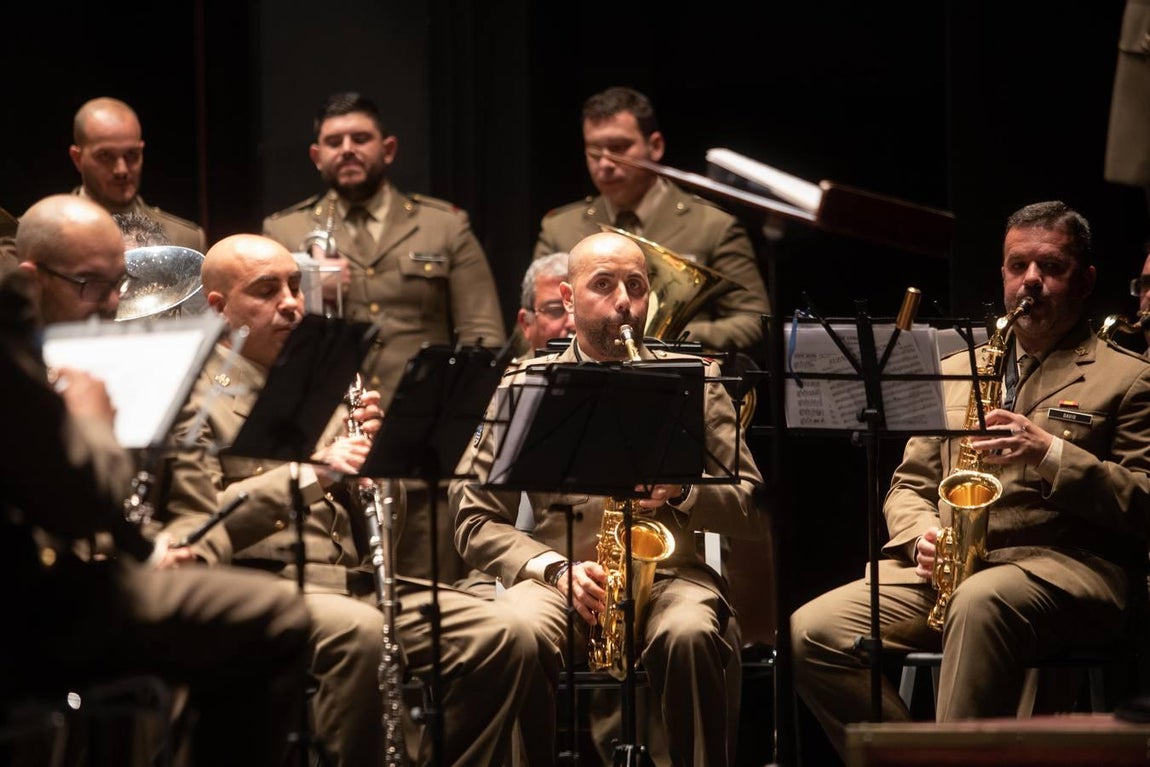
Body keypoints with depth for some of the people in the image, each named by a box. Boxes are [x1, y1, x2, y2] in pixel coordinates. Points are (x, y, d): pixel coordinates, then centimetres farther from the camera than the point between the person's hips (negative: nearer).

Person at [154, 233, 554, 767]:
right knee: (360, 632, -38)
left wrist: (373, 455, -2)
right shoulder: (196, 396, 0)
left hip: (355, 582, 7)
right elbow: (197, 531, -13)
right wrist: (310, 472, -22)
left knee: (507, 637, -14)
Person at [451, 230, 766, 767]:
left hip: (669, 575, 0)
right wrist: (557, 569, -11)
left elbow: (754, 510, 8)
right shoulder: (526, 387, 8)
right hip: (558, 578, 0)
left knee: (688, 635, -35)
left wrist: (682, 489, -12)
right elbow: (474, 520, 5)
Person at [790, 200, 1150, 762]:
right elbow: (908, 484, 25)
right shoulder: (954, 370, 26)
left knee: (981, 602, -41)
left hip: (1067, 569, -5)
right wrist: (923, 533, 1)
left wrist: (1050, 454, -14)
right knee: (810, 632, -19)